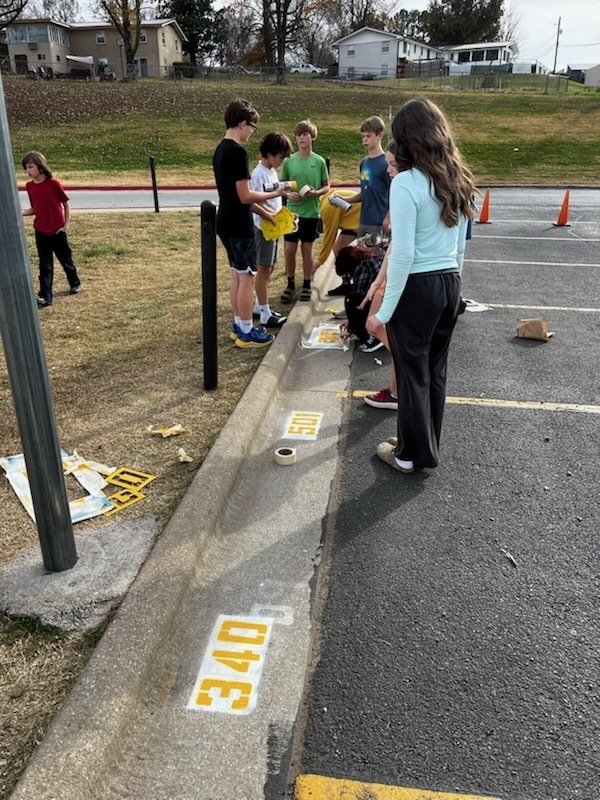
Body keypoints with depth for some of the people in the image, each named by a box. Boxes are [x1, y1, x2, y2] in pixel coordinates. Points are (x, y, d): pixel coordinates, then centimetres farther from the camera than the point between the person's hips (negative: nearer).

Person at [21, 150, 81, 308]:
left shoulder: (54, 183, -12)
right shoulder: (29, 186, 2)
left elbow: (66, 204, -4)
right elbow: (34, 209, 8)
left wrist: (66, 225, -7)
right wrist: (20, 212, -9)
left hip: (57, 230, -3)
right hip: (40, 231, 3)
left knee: (65, 259, 13)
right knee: (45, 265, 3)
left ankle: (75, 283, 38)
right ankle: (45, 296, 2)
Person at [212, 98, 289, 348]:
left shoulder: (220, 150, 10)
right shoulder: (238, 152, -19)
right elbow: (244, 196, -21)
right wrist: (274, 193, -7)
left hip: (226, 222, 9)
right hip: (239, 226, -9)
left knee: (237, 275, 15)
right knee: (247, 277, -2)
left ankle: (238, 325, 23)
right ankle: (246, 332, 6)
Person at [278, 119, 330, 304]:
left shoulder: (319, 161, -3)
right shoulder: (289, 161, 0)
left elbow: (326, 186, 4)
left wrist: (316, 192, -16)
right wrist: (288, 193, -14)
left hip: (311, 213, -1)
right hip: (292, 212, 1)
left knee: (307, 249, 7)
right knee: (289, 249, 3)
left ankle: (307, 285, 20)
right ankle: (290, 284, 19)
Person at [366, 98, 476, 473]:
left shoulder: (406, 183, -16)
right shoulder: (458, 180, 7)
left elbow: (403, 253, -20)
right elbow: (460, 245, 12)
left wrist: (384, 310, -14)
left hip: (417, 288, -7)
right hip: (450, 285, 7)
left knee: (413, 372, 7)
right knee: (435, 369, 16)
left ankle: (411, 453, 22)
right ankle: (428, 447, 31)